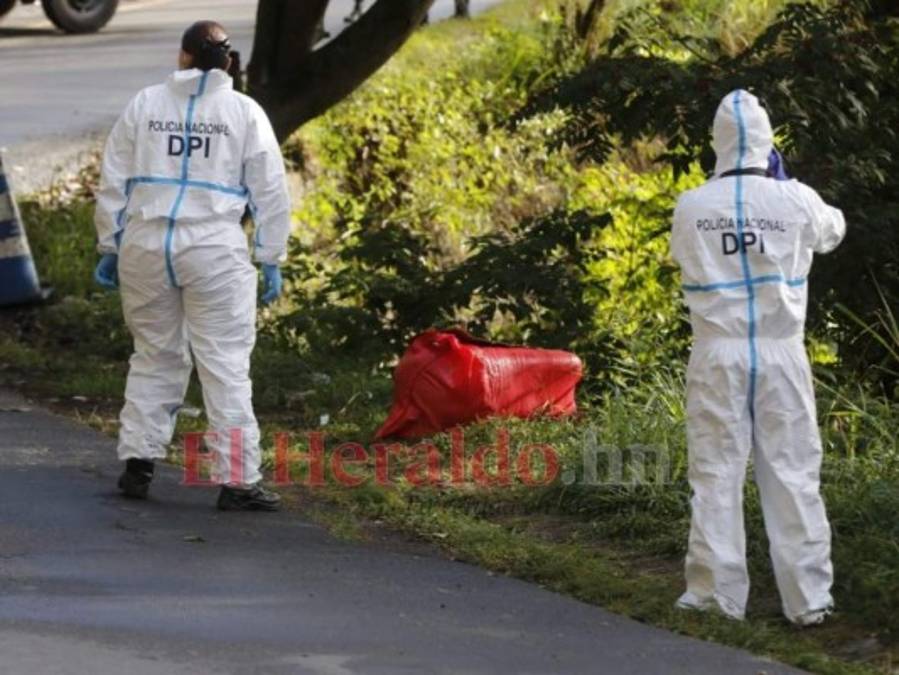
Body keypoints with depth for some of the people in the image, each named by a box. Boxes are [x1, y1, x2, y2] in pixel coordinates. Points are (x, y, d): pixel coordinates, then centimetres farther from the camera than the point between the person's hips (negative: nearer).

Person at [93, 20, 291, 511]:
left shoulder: (144, 105, 7)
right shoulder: (244, 112, 2)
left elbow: (112, 182, 8)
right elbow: (270, 193, 3)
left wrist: (109, 246, 16)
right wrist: (271, 259, 9)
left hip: (145, 245, 2)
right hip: (214, 249, -2)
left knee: (154, 357, 16)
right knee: (226, 365, 0)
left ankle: (137, 462, 12)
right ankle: (237, 480, -4)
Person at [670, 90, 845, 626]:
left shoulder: (691, 208, -4)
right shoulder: (796, 202, -7)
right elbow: (832, 231, 16)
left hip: (718, 355, 1)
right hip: (780, 354, -1)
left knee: (717, 474, 7)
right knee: (793, 473, 4)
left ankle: (717, 593, 8)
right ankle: (808, 597, 3)